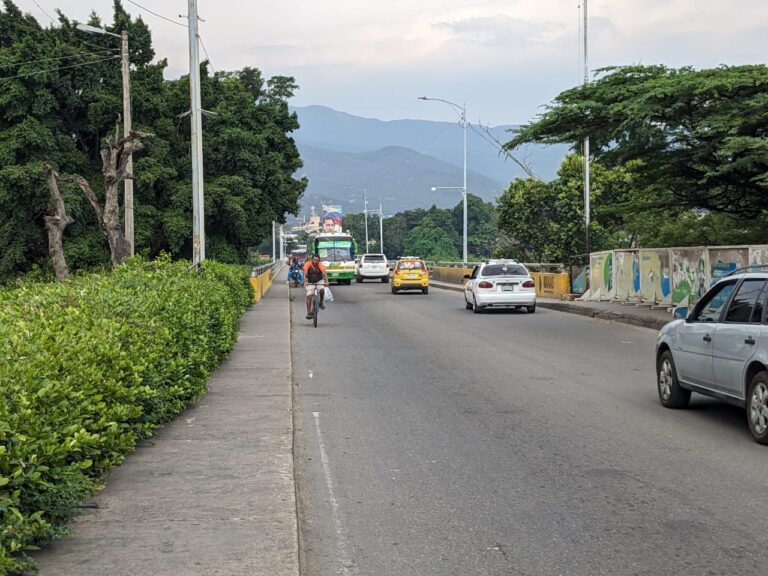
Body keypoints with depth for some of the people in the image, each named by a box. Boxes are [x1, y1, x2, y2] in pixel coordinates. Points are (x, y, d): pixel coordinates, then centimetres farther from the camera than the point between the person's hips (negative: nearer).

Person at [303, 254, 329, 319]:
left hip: (319, 281, 0)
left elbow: (324, 273, -31)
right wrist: (305, 282, -44)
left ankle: (321, 303, -3)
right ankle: (308, 313, -5)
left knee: (322, 290, -30)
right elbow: (305, 274, -28)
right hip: (310, 283, 0)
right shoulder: (308, 264, -18)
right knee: (309, 296, -14)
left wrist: (326, 281, -48)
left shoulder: (320, 265, -18)